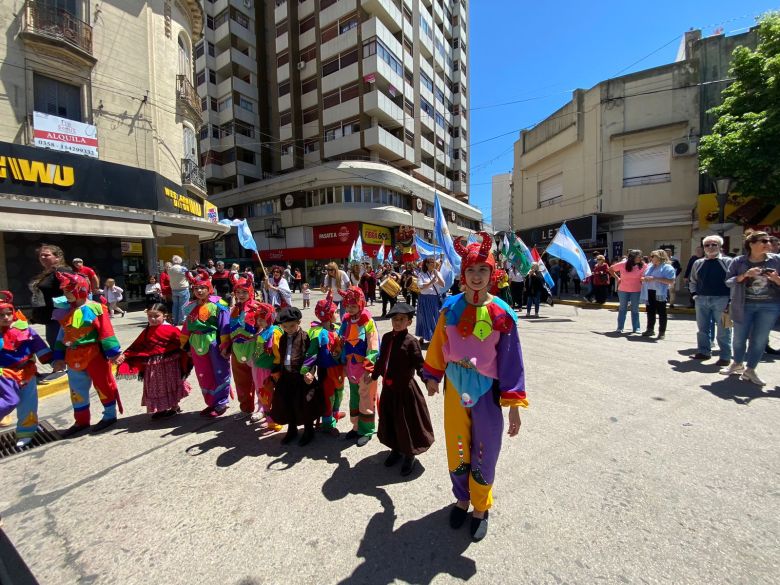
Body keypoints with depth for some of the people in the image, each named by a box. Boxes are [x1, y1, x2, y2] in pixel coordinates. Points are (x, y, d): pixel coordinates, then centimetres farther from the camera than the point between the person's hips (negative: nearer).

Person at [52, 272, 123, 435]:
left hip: (94, 354, -7)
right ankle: (81, 421, 31)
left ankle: (110, 415, 20)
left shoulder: (94, 308, -14)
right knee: (77, 389, 16)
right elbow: (63, 334, 13)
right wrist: (59, 357, 13)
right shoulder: (66, 310, 7)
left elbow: (106, 332, -15)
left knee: (103, 385, 5)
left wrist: (113, 352, -16)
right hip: (74, 356, 8)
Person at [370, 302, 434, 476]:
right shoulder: (387, 337, 2)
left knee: (407, 422, 8)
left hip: (405, 388, -6)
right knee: (389, 420, 18)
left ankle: (409, 455, 31)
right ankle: (396, 449, 41)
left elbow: (419, 364, -17)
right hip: (388, 387, 6)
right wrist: (373, 375, 23)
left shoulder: (411, 341, -16)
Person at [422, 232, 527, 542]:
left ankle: (480, 509, 42)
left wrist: (514, 405, -9)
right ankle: (461, 499, 45)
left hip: (486, 390, -2)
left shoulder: (501, 313, -13)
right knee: (456, 447, 17)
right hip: (455, 387, 2)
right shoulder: (451, 307, -7)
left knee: (484, 453, 14)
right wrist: (432, 376, 13)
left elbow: (511, 360, -10)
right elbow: (439, 345, 5)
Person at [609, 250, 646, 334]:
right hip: (623, 290, -1)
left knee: (635, 310, 8)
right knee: (622, 309, 9)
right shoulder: (623, 264, -10)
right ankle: (620, 327, 16)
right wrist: (617, 278, -1)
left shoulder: (643, 266, -7)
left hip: (636, 291, 1)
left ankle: (636, 328, 17)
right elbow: (611, 269, 3)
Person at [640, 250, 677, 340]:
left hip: (660, 293, -6)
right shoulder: (650, 266, 15)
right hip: (649, 292, 6)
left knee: (661, 313, 1)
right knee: (650, 311, 11)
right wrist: (645, 279, 1)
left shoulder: (667, 267, -6)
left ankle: (662, 332, 9)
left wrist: (655, 279, -22)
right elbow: (644, 276, 25)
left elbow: (671, 281, -16)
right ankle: (650, 329, 21)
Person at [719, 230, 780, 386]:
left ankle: (750, 370, 17)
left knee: (759, 340, 2)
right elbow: (728, 282, -4)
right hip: (744, 305, -1)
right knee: (739, 338, 8)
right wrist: (745, 275, -19)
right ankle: (737, 364, 30)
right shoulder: (739, 261, -2)